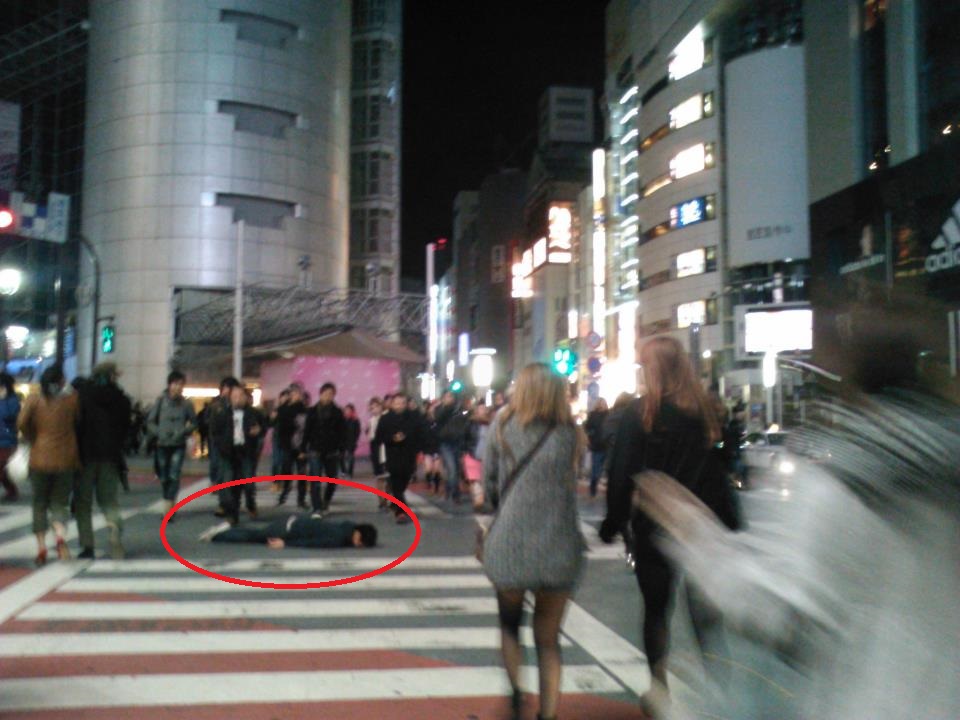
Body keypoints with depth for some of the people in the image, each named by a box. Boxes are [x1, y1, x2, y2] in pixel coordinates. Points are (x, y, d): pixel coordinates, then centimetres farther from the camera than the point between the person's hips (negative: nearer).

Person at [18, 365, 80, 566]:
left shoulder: (34, 400, -2)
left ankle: (41, 548, 10)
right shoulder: (72, 400, -4)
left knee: (40, 504, 14)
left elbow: (22, 423, -11)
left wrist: (33, 440, 6)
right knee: (59, 503, 10)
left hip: (40, 458, 1)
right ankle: (61, 537, -16)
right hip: (65, 459, 0)